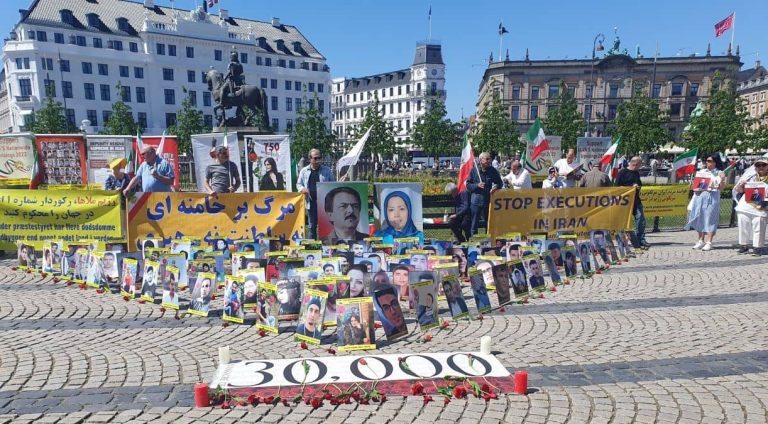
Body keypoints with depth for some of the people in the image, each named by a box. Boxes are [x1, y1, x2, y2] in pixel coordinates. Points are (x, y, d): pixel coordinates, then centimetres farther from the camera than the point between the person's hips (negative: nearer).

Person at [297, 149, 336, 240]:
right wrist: (302, 189, -6)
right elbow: (298, 184, 16)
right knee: (312, 226, 11)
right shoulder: (304, 171, 8)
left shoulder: (327, 170, 4)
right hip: (311, 203, 2)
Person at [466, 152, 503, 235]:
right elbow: (468, 185, 1)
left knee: (489, 224, 10)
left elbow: (500, 183, 11)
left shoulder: (493, 171, 2)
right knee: (474, 224, 4)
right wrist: (477, 185, -16)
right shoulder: (474, 171, -2)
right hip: (476, 200, -1)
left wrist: (496, 187, -11)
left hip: (489, 200, 1)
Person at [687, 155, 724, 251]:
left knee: (710, 219, -6)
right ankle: (700, 241, 17)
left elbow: (720, 188, -5)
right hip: (700, 196, 4)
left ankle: (709, 242, -6)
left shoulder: (719, 173, 2)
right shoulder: (701, 172, 13)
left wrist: (722, 179, -21)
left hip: (712, 197, -4)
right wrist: (696, 188, -7)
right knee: (700, 218, 7)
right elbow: (694, 186, 14)